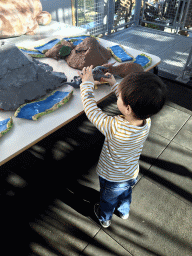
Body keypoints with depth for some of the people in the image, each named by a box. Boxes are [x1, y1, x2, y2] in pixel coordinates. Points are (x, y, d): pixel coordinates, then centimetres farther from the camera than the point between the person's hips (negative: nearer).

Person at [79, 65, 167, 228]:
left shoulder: (114, 128, -44)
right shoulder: (147, 121, -25)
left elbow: (92, 111, -30)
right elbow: (132, 100, -6)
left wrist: (87, 83, -16)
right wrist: (114, 84, 3)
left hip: (112, 179, -4)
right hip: (132, 175, 5)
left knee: (107, 200, 29)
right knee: (126, 195, 36)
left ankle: (104, 219, 59)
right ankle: (124, 212, 66)